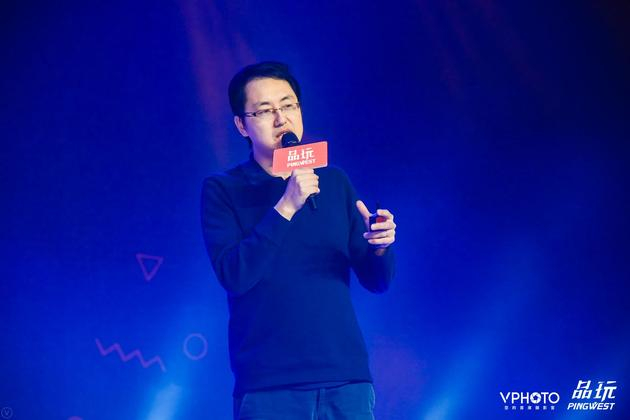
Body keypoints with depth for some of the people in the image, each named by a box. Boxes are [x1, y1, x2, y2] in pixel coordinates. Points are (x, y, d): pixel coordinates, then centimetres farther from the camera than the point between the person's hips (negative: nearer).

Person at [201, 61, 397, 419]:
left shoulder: (334, 182, 10)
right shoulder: (223, 190, 0)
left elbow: (376, 281, 10)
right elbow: (233, 275, -14)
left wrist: (380, 246, -11)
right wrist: (285, 207, -20)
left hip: (346, 379, 3)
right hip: (268, 386, -3)